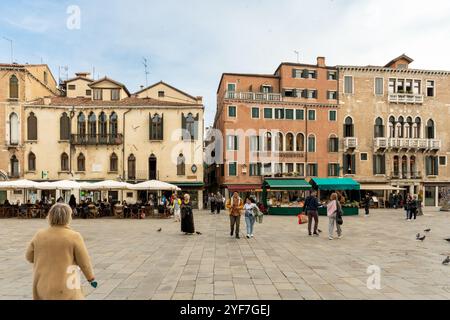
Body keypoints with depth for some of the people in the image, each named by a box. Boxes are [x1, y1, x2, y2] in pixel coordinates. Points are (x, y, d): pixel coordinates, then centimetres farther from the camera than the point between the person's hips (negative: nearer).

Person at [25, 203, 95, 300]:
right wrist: (91, 277, 7)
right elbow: (84, 262, -9)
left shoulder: (39, 235, -3)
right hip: (64, 289, -5)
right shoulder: (74, 237, -15)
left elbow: (29, 256, 12)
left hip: (42, 287, 5)